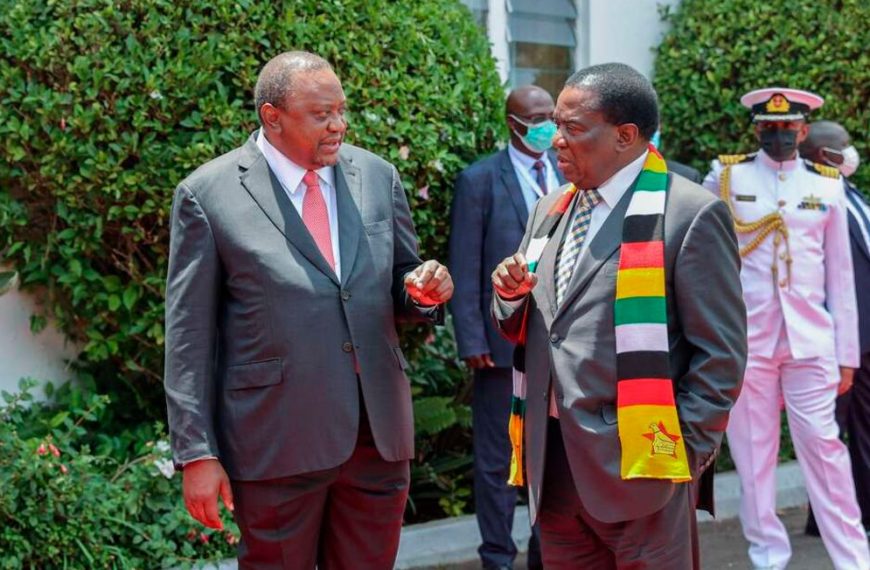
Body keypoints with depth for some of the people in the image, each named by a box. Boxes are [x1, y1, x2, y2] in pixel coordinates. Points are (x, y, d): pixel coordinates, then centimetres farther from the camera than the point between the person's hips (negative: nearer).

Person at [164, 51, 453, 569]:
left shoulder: (378, 177, 6)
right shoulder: (208, 195, -6)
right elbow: (189, 333, -5)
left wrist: (423, 291, -9)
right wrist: (198, 452, -8)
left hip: (379, 430, 4)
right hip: (277, 442, -4)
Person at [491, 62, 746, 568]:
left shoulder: (690, 216, -8)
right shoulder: (551, 210, 14)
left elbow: (722, 354, -8)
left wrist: (685, 447, -10)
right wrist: (511, 297, -1)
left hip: (637, 465, -6)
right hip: (553, 462, 7)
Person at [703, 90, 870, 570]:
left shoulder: (827, 186, 8)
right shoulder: (726, 177, 3)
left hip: (810, 343, 1)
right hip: (745, 341, 0)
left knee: (823, 446, -1)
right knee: (753, 453, 4)